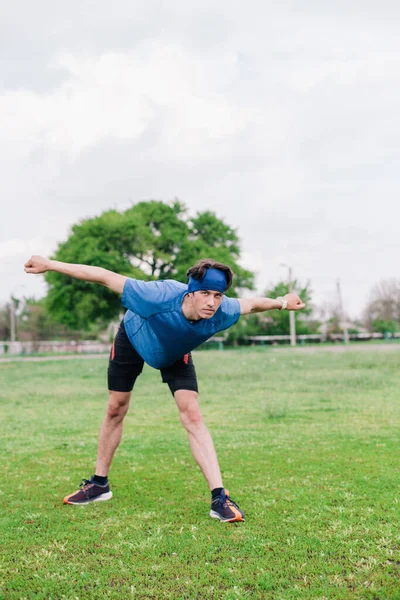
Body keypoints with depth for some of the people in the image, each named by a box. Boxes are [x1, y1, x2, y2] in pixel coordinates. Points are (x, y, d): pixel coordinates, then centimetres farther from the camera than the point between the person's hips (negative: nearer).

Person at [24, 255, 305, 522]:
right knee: (115, 410, 9)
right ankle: (100, 484, 28)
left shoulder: (222, 312, -36)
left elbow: (250, 303, -13)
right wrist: (51, 264, -36)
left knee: (192, 415, -15)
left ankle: (219, 498, -15)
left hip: (176, 353, 1)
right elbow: (105, 276, -39)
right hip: (133, 339, -1)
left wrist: (280, 302, 5)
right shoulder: (160, 297, -46)